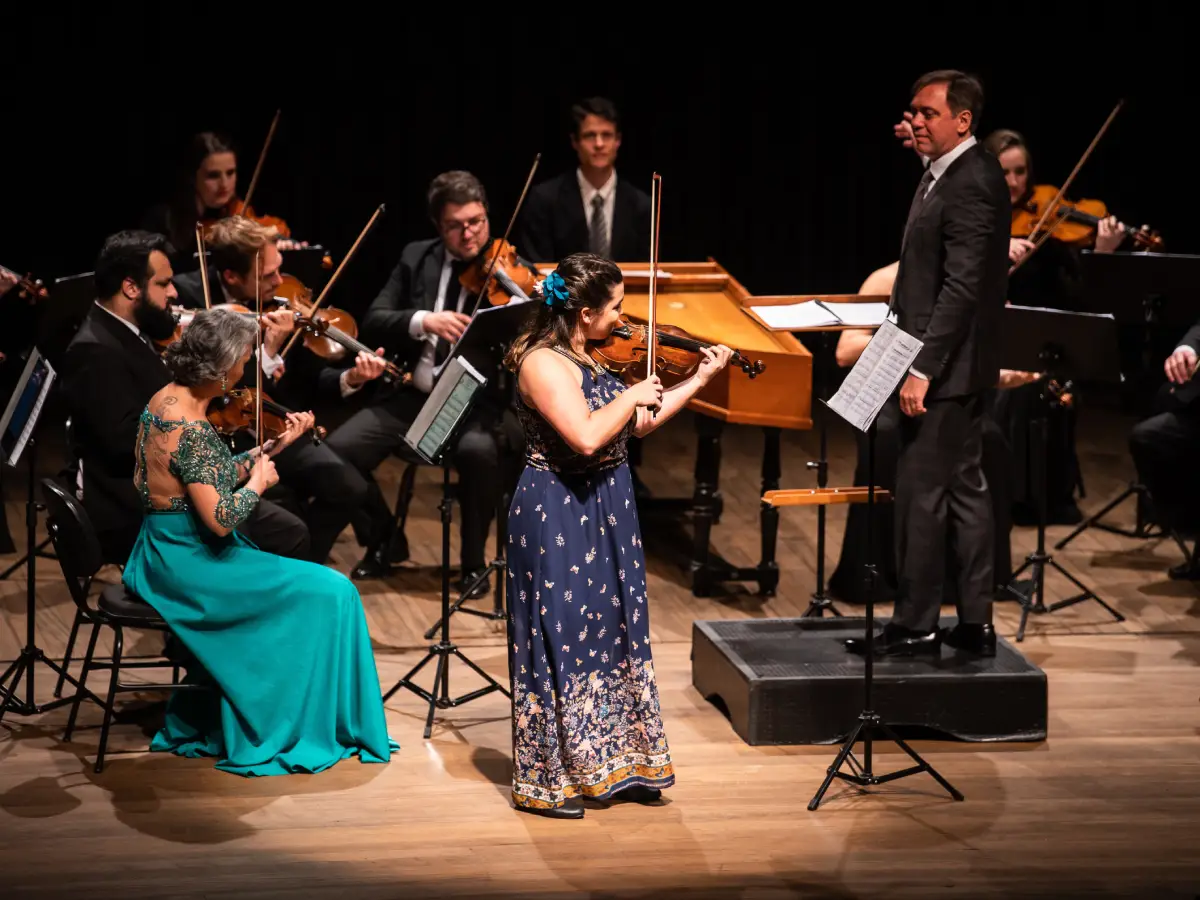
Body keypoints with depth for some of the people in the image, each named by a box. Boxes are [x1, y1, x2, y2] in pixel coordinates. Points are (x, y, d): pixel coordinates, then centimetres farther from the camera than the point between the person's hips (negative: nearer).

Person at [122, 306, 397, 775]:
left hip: (165, 555, 10)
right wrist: (259, 481, -8)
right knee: (330, 594, -6)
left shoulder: (165, 400, 5)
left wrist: (274, 446, 7)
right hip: (187, 564, -10)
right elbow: (221, 518, -25)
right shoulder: (190, 428, -25)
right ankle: (316, 727, 6)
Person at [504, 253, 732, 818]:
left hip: (604, 515, 9)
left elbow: (639, 426, 16)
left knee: (610, 635, 15)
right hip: (558, 519, -9)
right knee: (559, 640, -2)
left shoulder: (590, 356, 7)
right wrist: (633, 394, -18)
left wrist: (699, 380, 15)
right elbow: (586, 437, -32)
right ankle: (545, 782, 9)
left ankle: (611, 766, 27)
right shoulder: (543, 363, -20)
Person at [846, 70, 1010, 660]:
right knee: (963, 489, 13)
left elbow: (962, 288, -24)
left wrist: (923, 368, -25)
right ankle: (974, 623, 19)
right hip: (949, 367, 10)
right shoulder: (944, 175, 13)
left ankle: (915, 626, 5)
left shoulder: (971, 184, -19)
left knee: (920, 494, -3)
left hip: (946, 367, -10)